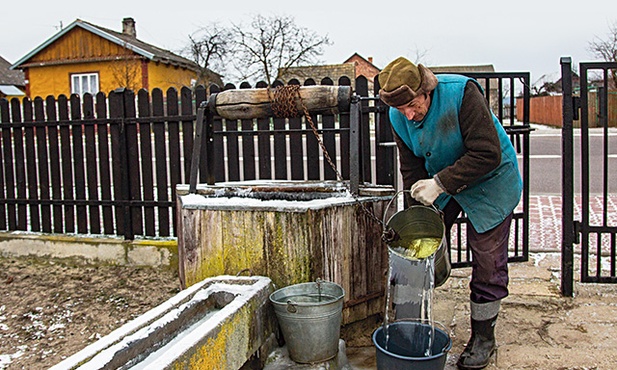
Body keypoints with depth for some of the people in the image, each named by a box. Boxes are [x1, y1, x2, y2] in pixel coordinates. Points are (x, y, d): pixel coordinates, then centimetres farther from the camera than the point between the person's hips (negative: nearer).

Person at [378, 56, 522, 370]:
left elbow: (487, 154, -32)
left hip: (489, 181, -5)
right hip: (440, 182, 5)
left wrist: (440, 184, -34)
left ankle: (483, 337, 17)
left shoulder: (462, 93, -31)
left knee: (488, 262, -1)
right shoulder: (398, 117, -13)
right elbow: (412, 170, -4)